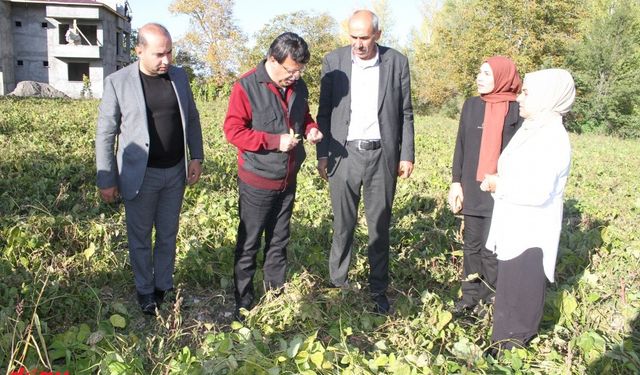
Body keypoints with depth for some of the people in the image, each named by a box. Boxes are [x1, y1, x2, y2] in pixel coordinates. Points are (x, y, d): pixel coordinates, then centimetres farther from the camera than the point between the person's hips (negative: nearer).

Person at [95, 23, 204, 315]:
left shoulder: (179, 76, 1)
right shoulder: (118, 82, -10)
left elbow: (192, 118, 11)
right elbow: (105, 134, -7)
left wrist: (196, 157, 3)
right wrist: (106, 180, -7)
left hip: (175, 172, 3)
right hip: (140, 175, -3)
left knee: (168, 235, 15)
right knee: (140, 237, 12)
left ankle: (164, 286, 32)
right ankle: (145, 290, 30)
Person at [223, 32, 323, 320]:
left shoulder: (298, 86, 3)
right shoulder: (246, 87, -14)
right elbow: (233, 130, -17)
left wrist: (310, 129, -4)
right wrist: (275, 141, -24)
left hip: (288, 180, 6)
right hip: (257, 182, -5)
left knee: (279, 242, 17)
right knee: (249, 244, 6)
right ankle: (243, 304, 19)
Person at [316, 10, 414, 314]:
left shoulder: (397, 62, 2)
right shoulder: (333, 61, 1)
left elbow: (405, 114, 6)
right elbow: (324, 112, 5)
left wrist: (407, 156, 3)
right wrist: (322, 155, 1)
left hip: (382, 155, 0)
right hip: (344, 154, 0)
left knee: (380, 227, 8)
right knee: (343, 225, 6)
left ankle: (378, 290, 22)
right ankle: (337, 283, 23)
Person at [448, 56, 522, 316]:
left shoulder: (516, 111, -4)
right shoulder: (472, 105, 8)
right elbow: (461, 146, 10)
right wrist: (456, 182, 5)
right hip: (472, 189, 4)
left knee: (491, 249, -3)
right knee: (471, 245, 11)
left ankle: (490, 299, 15)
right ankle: (470, 295, 23)